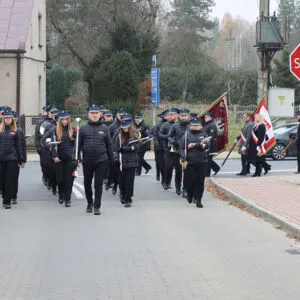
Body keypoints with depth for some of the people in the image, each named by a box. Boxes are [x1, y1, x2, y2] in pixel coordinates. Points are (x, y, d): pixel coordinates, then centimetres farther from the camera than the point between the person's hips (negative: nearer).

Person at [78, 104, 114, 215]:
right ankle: (90, 203, 31)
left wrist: (112, 160, 8)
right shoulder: (83, 128, 3)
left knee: (98, 184, -2)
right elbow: (78, 144, 3)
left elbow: (109, 145, 9)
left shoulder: (104, 128, 5)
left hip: (101, 160, -1)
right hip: (87, 161, 1)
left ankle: (97, 206, 4)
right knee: (87, 184, 12)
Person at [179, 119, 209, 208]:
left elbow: (206, 145, -8)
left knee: (200, 181, -1)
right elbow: (182, 148, -1)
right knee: (190, 181, -1)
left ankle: (198, 200, 6)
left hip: (202, 163, 1)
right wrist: (184, 160, -12)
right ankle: (190, 196, 25)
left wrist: (195, 145, -18)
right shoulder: (186, 135, 6)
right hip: (190, 163, -1)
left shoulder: (204, 135, 11)